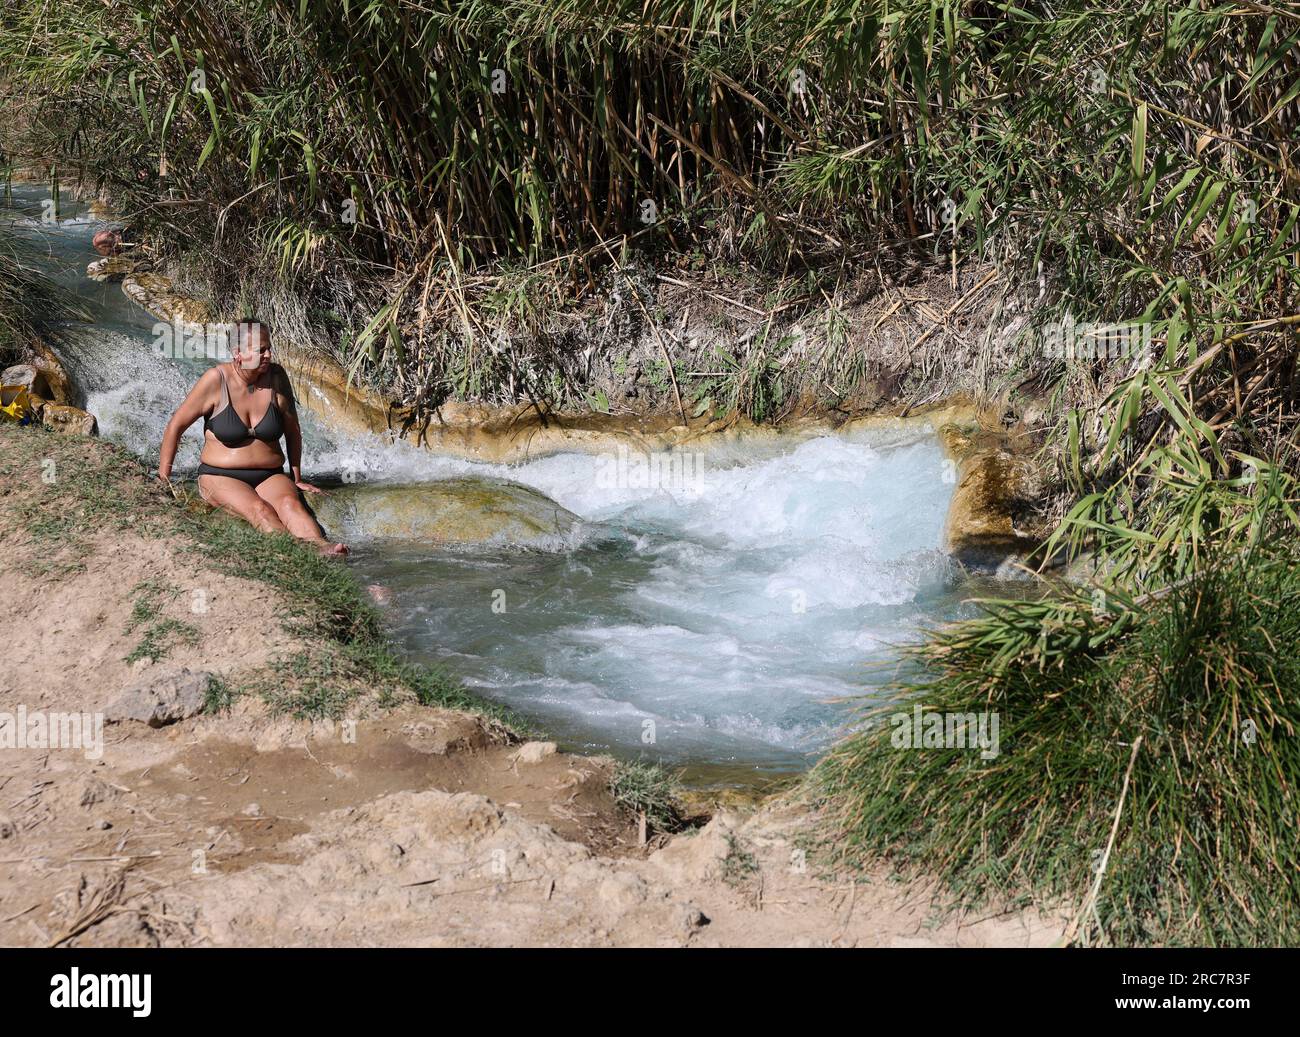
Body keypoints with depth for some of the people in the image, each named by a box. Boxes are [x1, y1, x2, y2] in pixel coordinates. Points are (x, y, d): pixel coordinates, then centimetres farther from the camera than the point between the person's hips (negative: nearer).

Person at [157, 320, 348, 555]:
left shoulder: (276, 377, 1)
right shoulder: (216, 380, -8)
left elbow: (292, 431, 14)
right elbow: (176, 425, -1)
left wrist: (296, 478, 16)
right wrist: (163, 477, 0)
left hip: (270, 477, 3)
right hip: (220, 478, -3)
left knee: (290, 504, -32)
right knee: (260, 510, -35)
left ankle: (322, 547, -57)